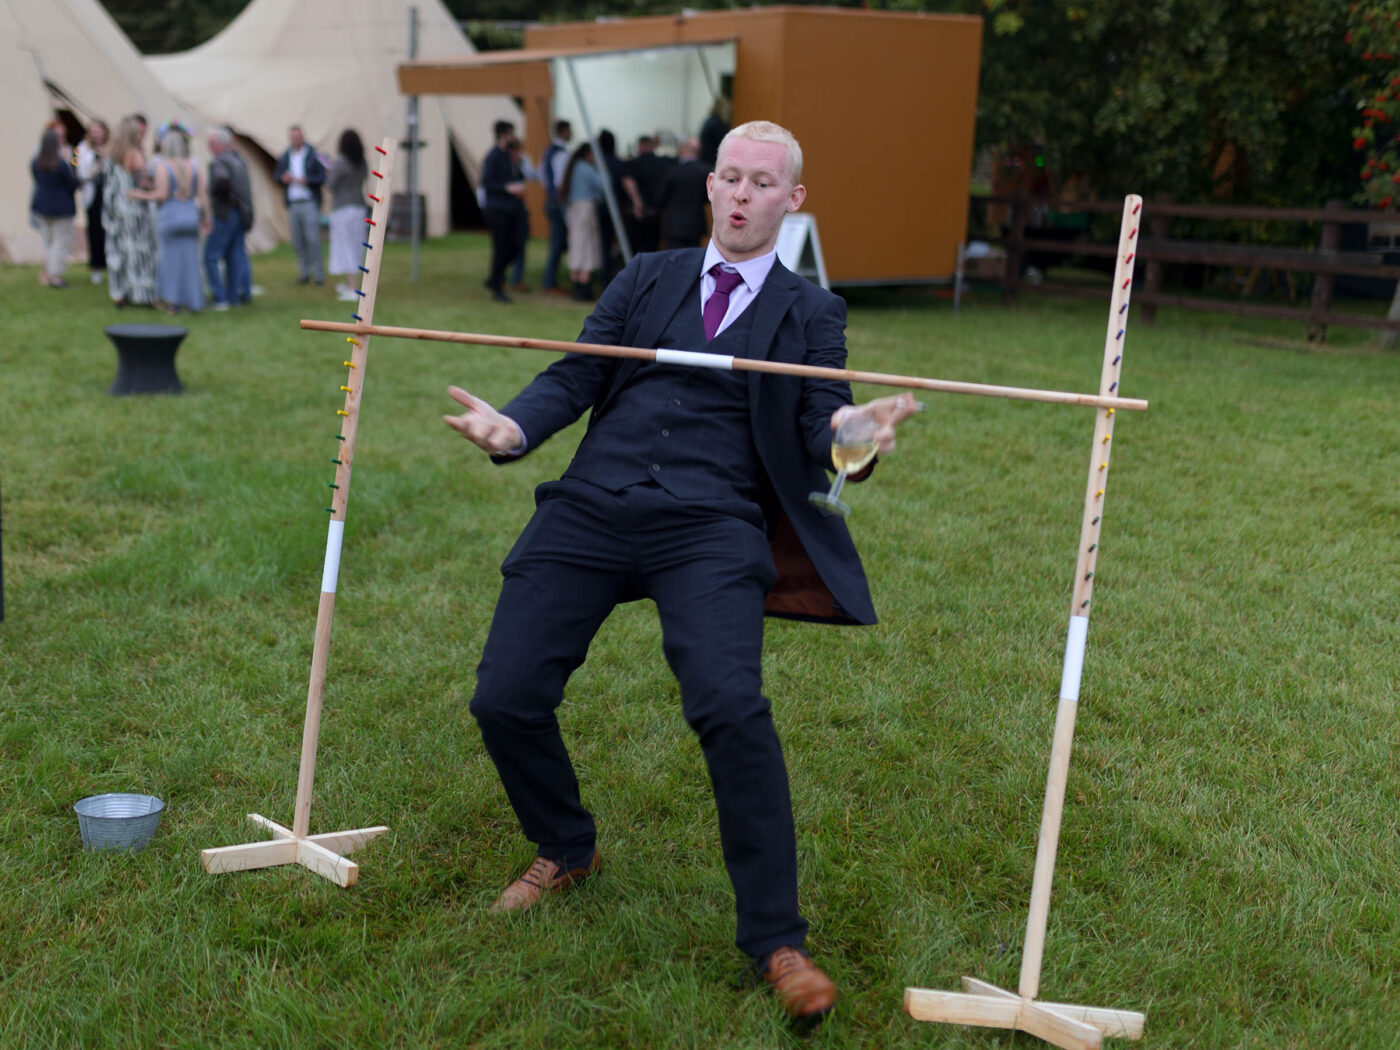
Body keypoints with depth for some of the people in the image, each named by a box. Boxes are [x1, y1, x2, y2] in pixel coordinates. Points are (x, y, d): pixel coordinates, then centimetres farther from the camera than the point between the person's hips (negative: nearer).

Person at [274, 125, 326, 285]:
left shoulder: (313, 156, -3)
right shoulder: (284, 157, 10)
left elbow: (322, 178, -4)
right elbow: (277, 174, 18)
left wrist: (306, 181, -19)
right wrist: (283, 178, -5)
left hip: (310, 203, -4)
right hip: (293, 204, 4)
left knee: (313, 239, -9)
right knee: (298, 241, 4)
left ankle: (318, 273, -2)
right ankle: (304, 272, 12)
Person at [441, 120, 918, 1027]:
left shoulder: (811, 313, 14)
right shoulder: (647, 278, 20)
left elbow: (821, 430, 2)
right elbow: (576, 375, 11)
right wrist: (516, 426, -10)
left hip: (710, 527, -3)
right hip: (591, 510, 3)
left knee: (732, 710, -24)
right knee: (506, 699, -2)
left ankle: (777, 941, -7)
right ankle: (567, 851, 29)